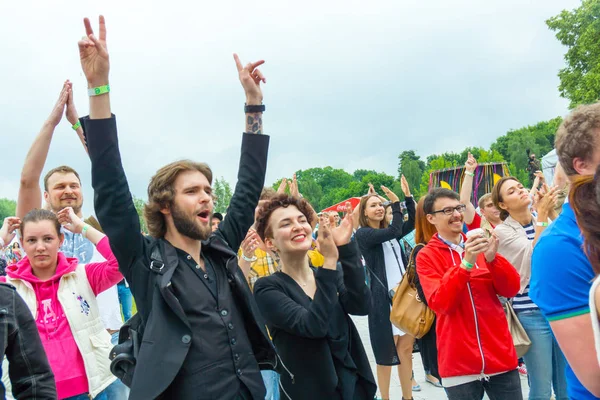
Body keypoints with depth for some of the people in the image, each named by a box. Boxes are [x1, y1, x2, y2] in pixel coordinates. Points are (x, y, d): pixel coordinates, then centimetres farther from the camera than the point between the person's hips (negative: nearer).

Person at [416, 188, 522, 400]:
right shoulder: (426, 256, -4)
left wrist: (492, 258, -16)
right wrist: (466, 263, -24)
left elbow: (512, 289, 1)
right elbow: (440, 304, -15)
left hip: (501, 356, 3)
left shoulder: (478, 246, 7)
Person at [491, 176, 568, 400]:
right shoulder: (502, 231, -5)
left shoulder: (545, 221, 9)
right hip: (531, 314, -4)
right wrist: (542, 214, -19)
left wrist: (551, 212, -11)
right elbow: (535, 253, -18)